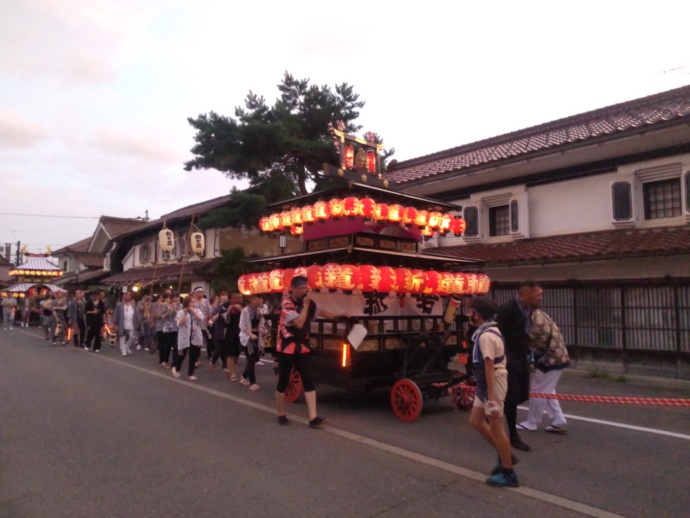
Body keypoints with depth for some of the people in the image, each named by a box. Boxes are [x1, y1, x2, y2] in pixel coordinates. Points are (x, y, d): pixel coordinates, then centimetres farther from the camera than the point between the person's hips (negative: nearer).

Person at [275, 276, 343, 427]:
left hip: (302, 347, 5)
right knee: (283, 382, 4)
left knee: (309, 381, -3)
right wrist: (305, 305, -20)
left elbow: (321, 312, 20)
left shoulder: (308, 303, 5)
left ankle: (313, 418, -4)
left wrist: (338, 316, 8)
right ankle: (281, 415, 21)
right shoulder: (287, 304, -16)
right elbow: (299, 323, -26)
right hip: (287, 347, -5)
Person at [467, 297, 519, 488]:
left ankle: (508, 474, 14)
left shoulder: (486, 336, -21)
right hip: (485, 384, 10)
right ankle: (504, 455, 28)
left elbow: (490, 367, -24)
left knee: (496, 428, 1)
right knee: (476, 420, 17)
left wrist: (491, 397, -23)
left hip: (493, 383, -10)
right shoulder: (490, 331, 10)